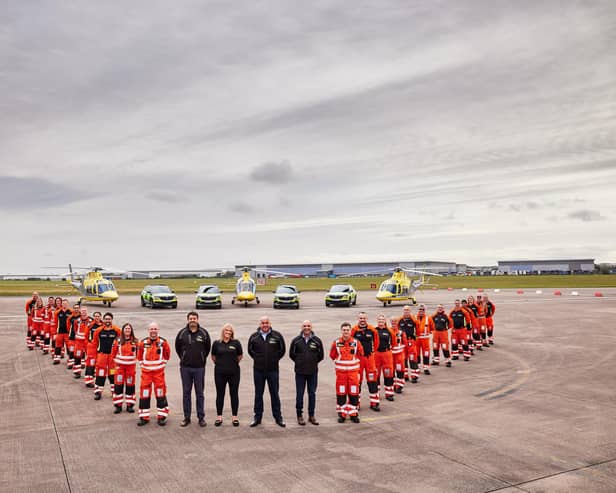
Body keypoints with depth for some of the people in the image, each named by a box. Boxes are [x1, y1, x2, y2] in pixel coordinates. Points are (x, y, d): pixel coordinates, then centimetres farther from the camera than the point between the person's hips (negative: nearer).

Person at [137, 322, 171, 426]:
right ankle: (144, 417, 13)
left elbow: (167, 355, 9)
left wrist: (162, 364, 6)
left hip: (159, 371, -1)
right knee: (144, 394, 3)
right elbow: (139, 356, 13)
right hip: (146, 371, 1)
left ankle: (162, 416, 10)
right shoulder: (143, 343, 0)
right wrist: (143, 365, 8)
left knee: (160, 394, 1)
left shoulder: (163, 342, -4)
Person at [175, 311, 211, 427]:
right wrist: (183, 358, 12)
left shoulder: (203, 333, -1)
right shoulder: (182, 333, 0)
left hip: (199, 367, -1)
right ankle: (186, 417, 17)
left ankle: (201, 417, 13)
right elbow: (177, 347, 13)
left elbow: (208, 348, 11)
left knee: (199, 393, 5)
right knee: (186, 393, 8)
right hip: (185, 367, 1)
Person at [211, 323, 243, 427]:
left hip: (234, 372, -1)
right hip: (220, 373, 1)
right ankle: (219, 417, 17)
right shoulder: (216, 343, 1)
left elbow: (240, 356, 11)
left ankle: (234, 417, 14)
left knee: (234, 394, 5)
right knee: (220, 394, 7)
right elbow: (213, 357, 14)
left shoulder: (236, 343, -1)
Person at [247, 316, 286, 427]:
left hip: (273, 369, -1)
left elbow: (282, 350, 7)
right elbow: (250, 350, 15)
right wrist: (257, 359, 8)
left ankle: (278, 417, 14)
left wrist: (275, 359, 3)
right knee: (258, 394, 10)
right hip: (258, 370, 1)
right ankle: (257, 417, 20)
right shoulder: (254, 337, 2)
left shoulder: (277, 336, -2)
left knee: (275, 394, 5)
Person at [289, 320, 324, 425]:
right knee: (299, 394, 3)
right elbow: (291, 354, 8)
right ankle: (300, 415, 14)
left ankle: (311, 415, 18)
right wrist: (299, 362, 7)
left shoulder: (317, 341, 1)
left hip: (313, 372, 1)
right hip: (300, 372, -1)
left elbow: (321, 355, 9)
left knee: (312, 394, 8)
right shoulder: (296, 340, -1)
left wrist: (313, 362, 7)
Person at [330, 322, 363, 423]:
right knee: (341, 393, 4)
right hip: (340, 372, 0)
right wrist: (340, 360, 7)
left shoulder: (356, 342, -3)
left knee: (353, 393, 3)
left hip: (353, 371, 0)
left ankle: (354, 413, 14)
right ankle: (341, 414, 14)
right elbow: (332, 355, 8)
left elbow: (360, 355, 8)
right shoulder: (336, 343, -3)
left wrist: (352, 359, 4)